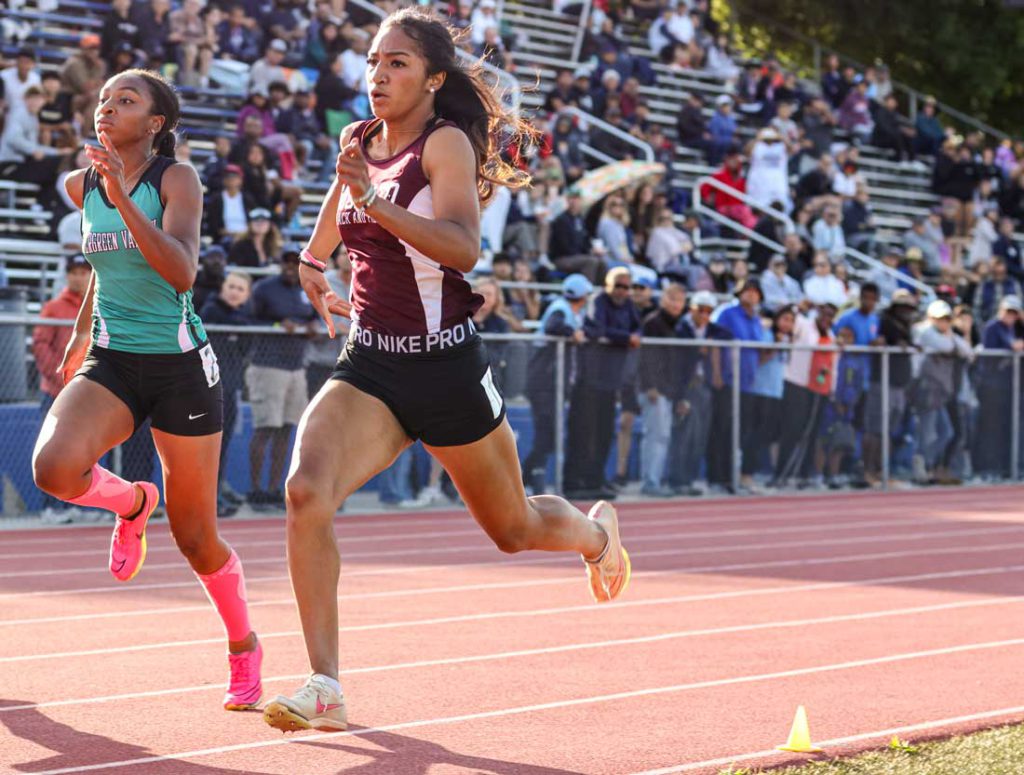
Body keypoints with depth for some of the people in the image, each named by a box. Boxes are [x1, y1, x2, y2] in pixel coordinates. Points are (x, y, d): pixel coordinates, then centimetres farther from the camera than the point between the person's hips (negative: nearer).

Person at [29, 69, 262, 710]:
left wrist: (122, 197, -32)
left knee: (194, 538, 3)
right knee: (55, 468, -28)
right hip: (111, 363, 4)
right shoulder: (83, 187, 6)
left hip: (180, 366, -4)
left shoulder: (176, 178, -10)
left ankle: (244, 647, 30)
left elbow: (182, 273, -25)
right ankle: (130, 501, 7)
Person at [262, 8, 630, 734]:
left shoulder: (447, 143, -14)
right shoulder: (359, 141, 5)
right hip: (369, 366, 5)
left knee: (513, 528, 15)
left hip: (447, 369, -4)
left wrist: (376, 203, -43)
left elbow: (463, 245, -32)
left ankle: (595, 531, 52)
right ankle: (324, 690, -21)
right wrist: (312, 262, 12)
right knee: (306, 492, -24)